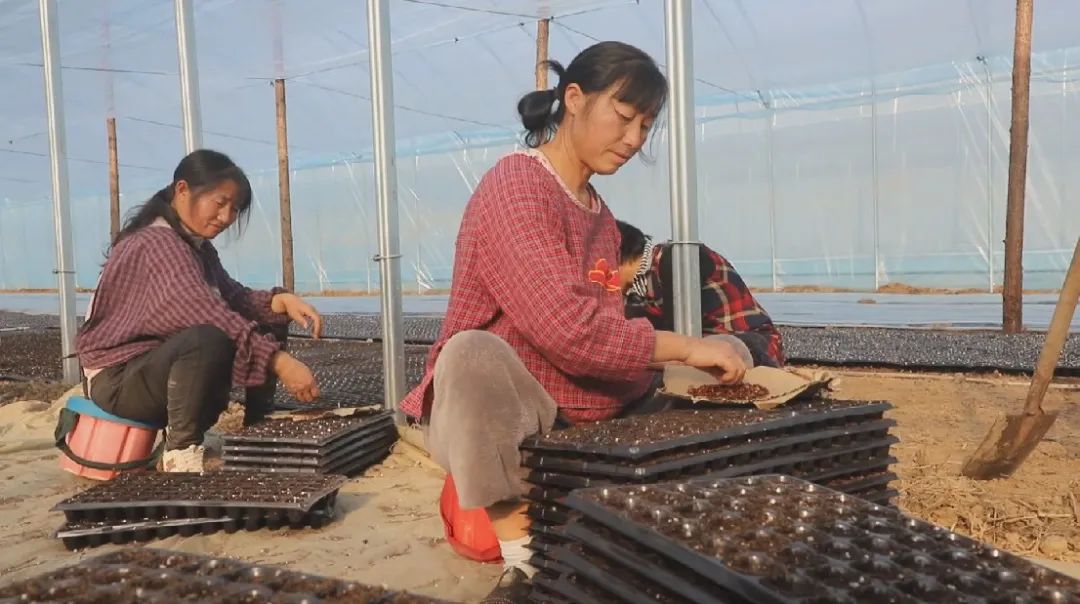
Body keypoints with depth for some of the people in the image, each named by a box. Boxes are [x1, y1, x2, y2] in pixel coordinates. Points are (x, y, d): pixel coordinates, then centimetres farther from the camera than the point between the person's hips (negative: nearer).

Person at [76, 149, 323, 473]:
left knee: (269, 324, 0)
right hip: (119, 378, -9)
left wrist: (281, 300, -21)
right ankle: (181, 451, -22)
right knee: (211, 337, -37)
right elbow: (209, 316, -35)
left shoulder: (197, 245, 8)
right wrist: (277, 360, -40)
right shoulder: (158, 242, -22)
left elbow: (234, 298, -1)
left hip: (164, 363, 9)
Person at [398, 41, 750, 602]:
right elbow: (565, 328, -29)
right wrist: (685, 348, -22)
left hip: (582, 420, 8)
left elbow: (604, 328, 8)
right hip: (493, 417, -8)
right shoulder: (515, 183, -17)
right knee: (473, 353, -38)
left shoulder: (600, 214, 11)